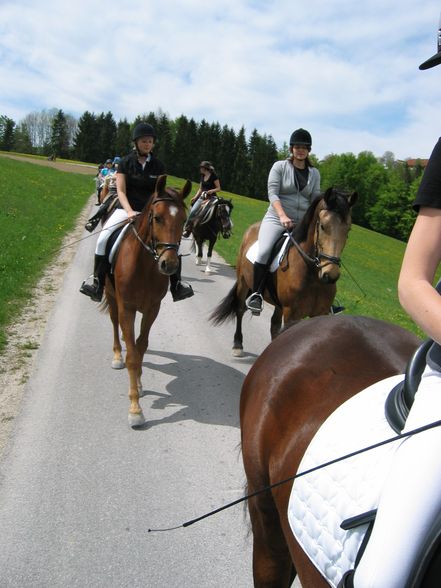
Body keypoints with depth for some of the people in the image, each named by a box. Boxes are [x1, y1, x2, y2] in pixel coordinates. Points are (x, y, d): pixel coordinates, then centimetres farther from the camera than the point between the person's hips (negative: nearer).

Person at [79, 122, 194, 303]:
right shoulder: (125, 163, 0)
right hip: (126, 209, -2)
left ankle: (176, 286, -4)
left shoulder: (158, 165, 5)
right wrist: (130, 211, -23)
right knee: (103, 239, -25)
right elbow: (121, 191, -6)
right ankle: (98, 284, -16)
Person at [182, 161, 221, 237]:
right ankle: (187, 228, -9)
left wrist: (211, 191, -21)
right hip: (202, 197, 6)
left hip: (211, 198, -6)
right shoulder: (202, 177, 15)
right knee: (193, 211, -13)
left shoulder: (213, 176, -5)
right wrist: (195, 197, 7)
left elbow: (218, 188, -4)